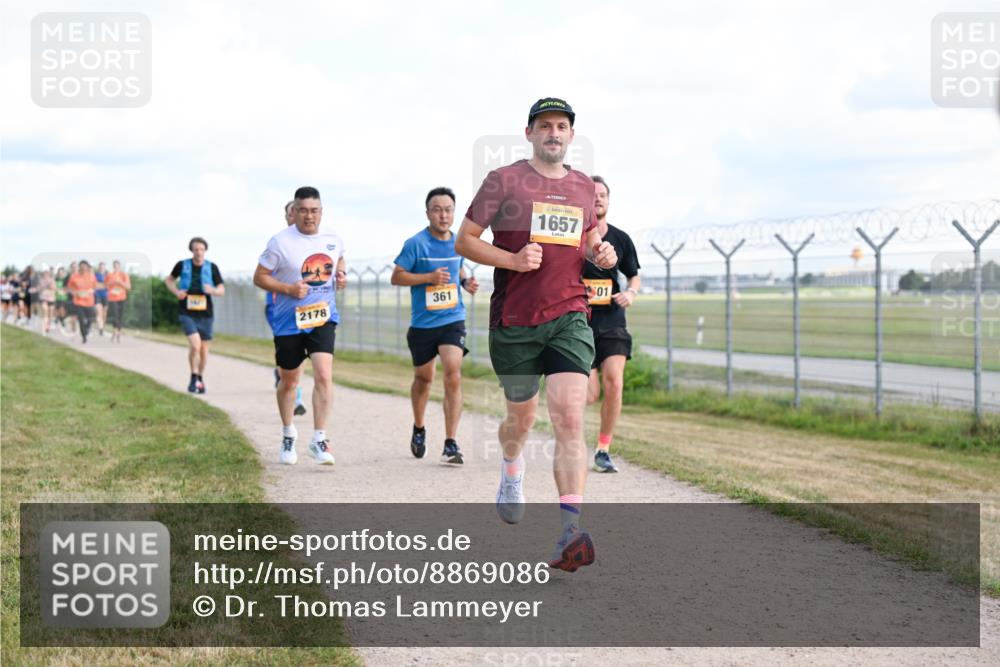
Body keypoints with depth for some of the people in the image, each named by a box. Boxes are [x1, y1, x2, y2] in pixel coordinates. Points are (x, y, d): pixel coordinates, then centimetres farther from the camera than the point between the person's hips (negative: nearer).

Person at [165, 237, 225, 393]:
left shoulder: (212, 267, 0)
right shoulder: (182, 265, -1)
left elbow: (222, 290, 3)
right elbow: (169, 280, 16)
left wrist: (212, 291, -20)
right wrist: (176, 291, -4)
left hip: (205, 314, 2)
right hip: (187, 314, -2)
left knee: (204, 348, 8)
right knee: (195, 344, -20)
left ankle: (200, 378, 31)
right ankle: (193, 378, -1)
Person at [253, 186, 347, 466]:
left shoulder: (333, 239, 2)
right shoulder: (280, 242, -10)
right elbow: (259, 277, -5)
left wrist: (341, 275, 1)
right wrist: (289, 289, -19)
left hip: (323, 318, 2)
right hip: (289, 321, -1)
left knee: (324, 375, -16)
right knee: (288, 381, 12)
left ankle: (319, 439, -9)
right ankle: (288, 434, 35)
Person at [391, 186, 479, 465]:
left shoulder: (457, 242, 5)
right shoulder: (416, 243, -9)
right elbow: (396, 276, -9)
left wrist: (466, 281, 2)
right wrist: (430, 277, -20)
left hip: (453, 319, 2)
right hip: (423, 323, -1)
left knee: (453, 376, -16)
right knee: (423, 378, 15)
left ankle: (451, 444, -15)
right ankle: (418, 428, 43)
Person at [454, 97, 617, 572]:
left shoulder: (582, 186, 13)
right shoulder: (503, 181, 0)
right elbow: (464, 241, 0)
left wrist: (601, 253, 6)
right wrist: (513, 259, -15)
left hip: (569, 318, 2)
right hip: (514, 321, -1)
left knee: (570, 417, -15)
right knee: (521, 416, 13)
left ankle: (572, 532, -21)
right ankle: (511, 471, 49)